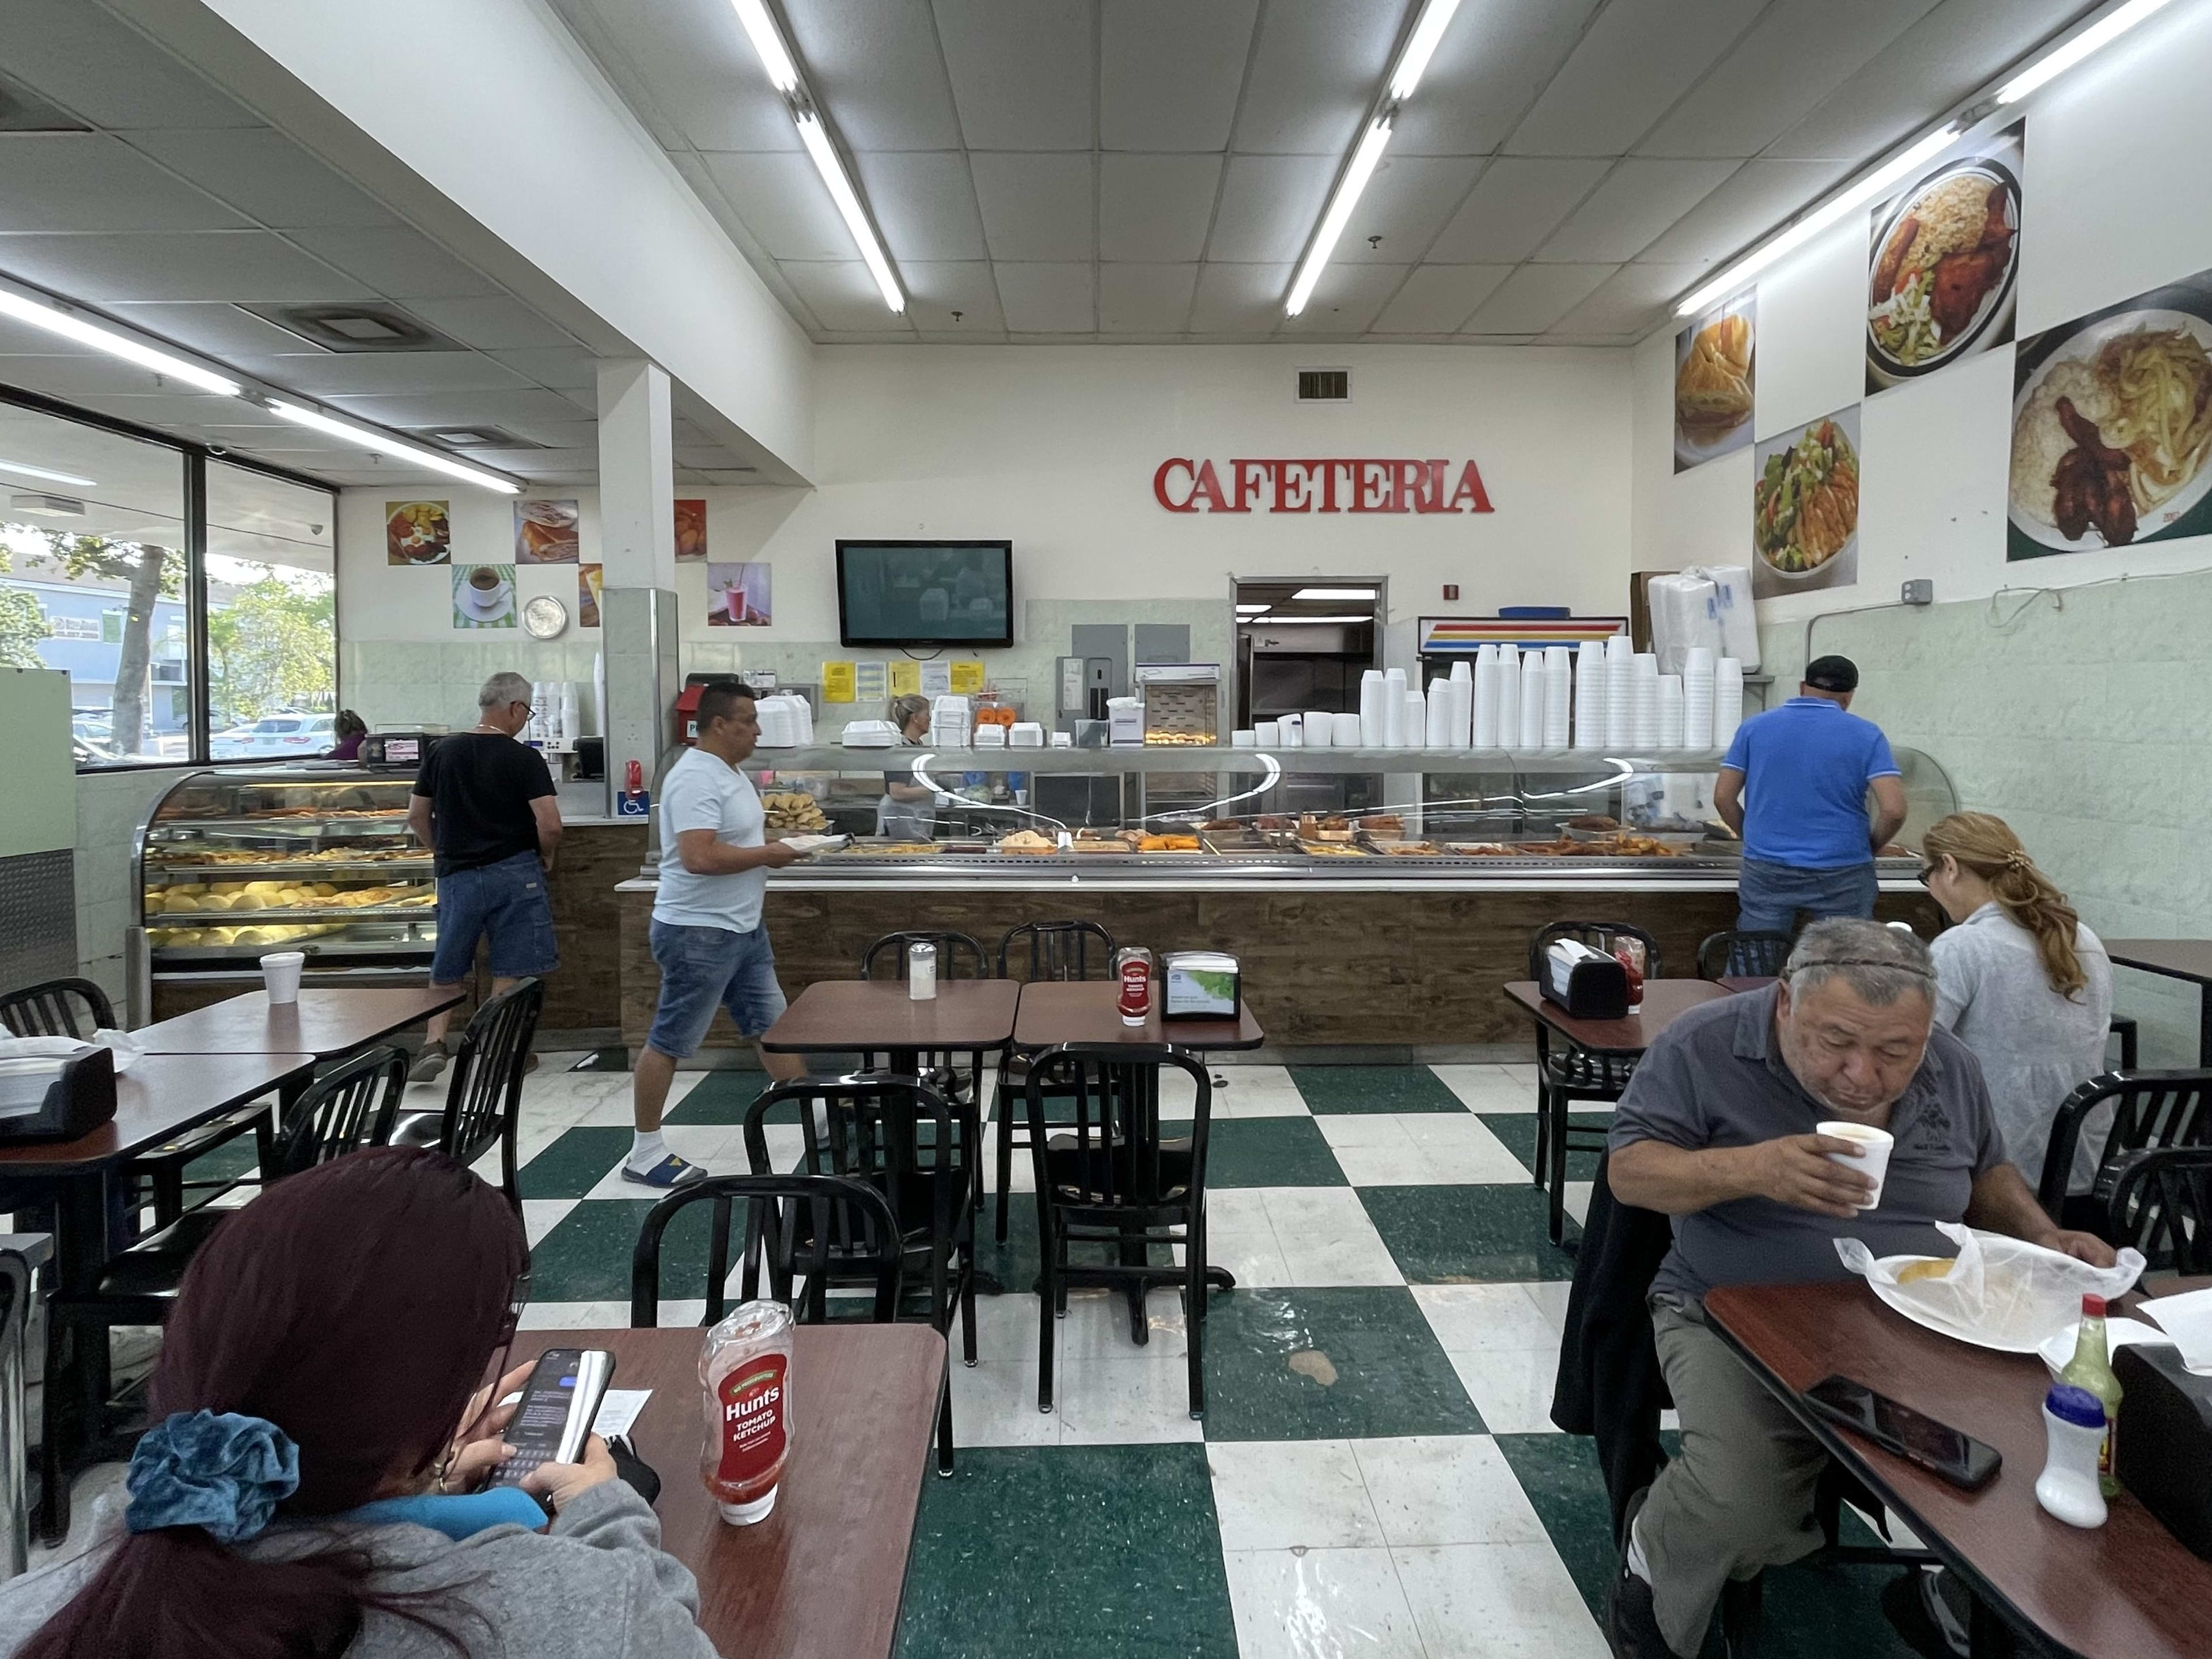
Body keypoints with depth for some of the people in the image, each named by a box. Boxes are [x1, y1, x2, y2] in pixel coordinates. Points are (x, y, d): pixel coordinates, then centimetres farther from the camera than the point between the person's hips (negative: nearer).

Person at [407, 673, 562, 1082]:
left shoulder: (441, 751, 5)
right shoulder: (524, 758, -8)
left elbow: (417, 817, 10)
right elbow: (550, 824, -15)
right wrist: (545, 856, 4)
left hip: (457, 875, 3)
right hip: (513, 872, -3)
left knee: (447, 971, 15)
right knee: (509, 970, 6)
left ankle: (434, 1042, 4)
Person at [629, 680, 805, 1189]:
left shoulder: (728, 771, 11)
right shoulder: (696, 778, -21)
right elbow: (700, 857, -30)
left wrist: (771, 849, 5)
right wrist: (768, 855, -18)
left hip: (743, 928, 10)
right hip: (698, 934, -10)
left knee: (772, 1023, 15)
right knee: (669, 1042, 1)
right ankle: (644, 1153, 13)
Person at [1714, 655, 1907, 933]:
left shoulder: (1754, 728, 4)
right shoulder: (1865, 735, -2)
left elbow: (1723, 798, 2)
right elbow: (1893, 810, -10)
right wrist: (1870, 848, 8)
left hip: (1766, 871, 2)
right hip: (1842, 874, -1)